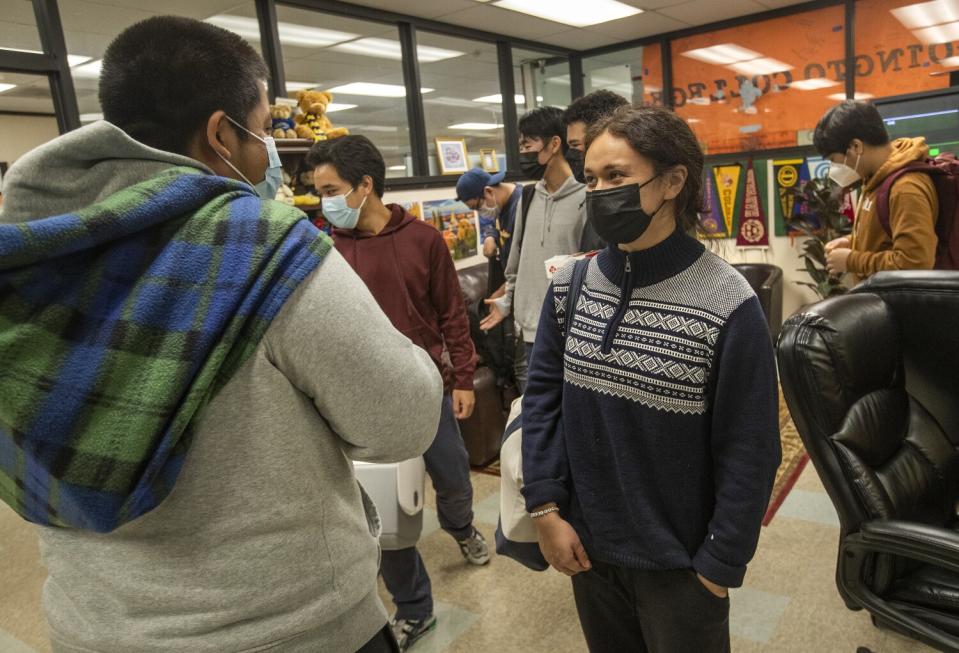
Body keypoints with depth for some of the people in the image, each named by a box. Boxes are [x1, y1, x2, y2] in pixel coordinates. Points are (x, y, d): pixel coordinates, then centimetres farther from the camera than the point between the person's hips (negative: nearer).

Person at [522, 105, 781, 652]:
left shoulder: (728, 304, -18)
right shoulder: (570, 286, -5)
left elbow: (748, 453, -13)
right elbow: (543, 397, -1)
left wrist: (720, 564, -9)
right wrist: (546, 509, -5)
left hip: (680, 561, -4)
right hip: (588, 546, 4)